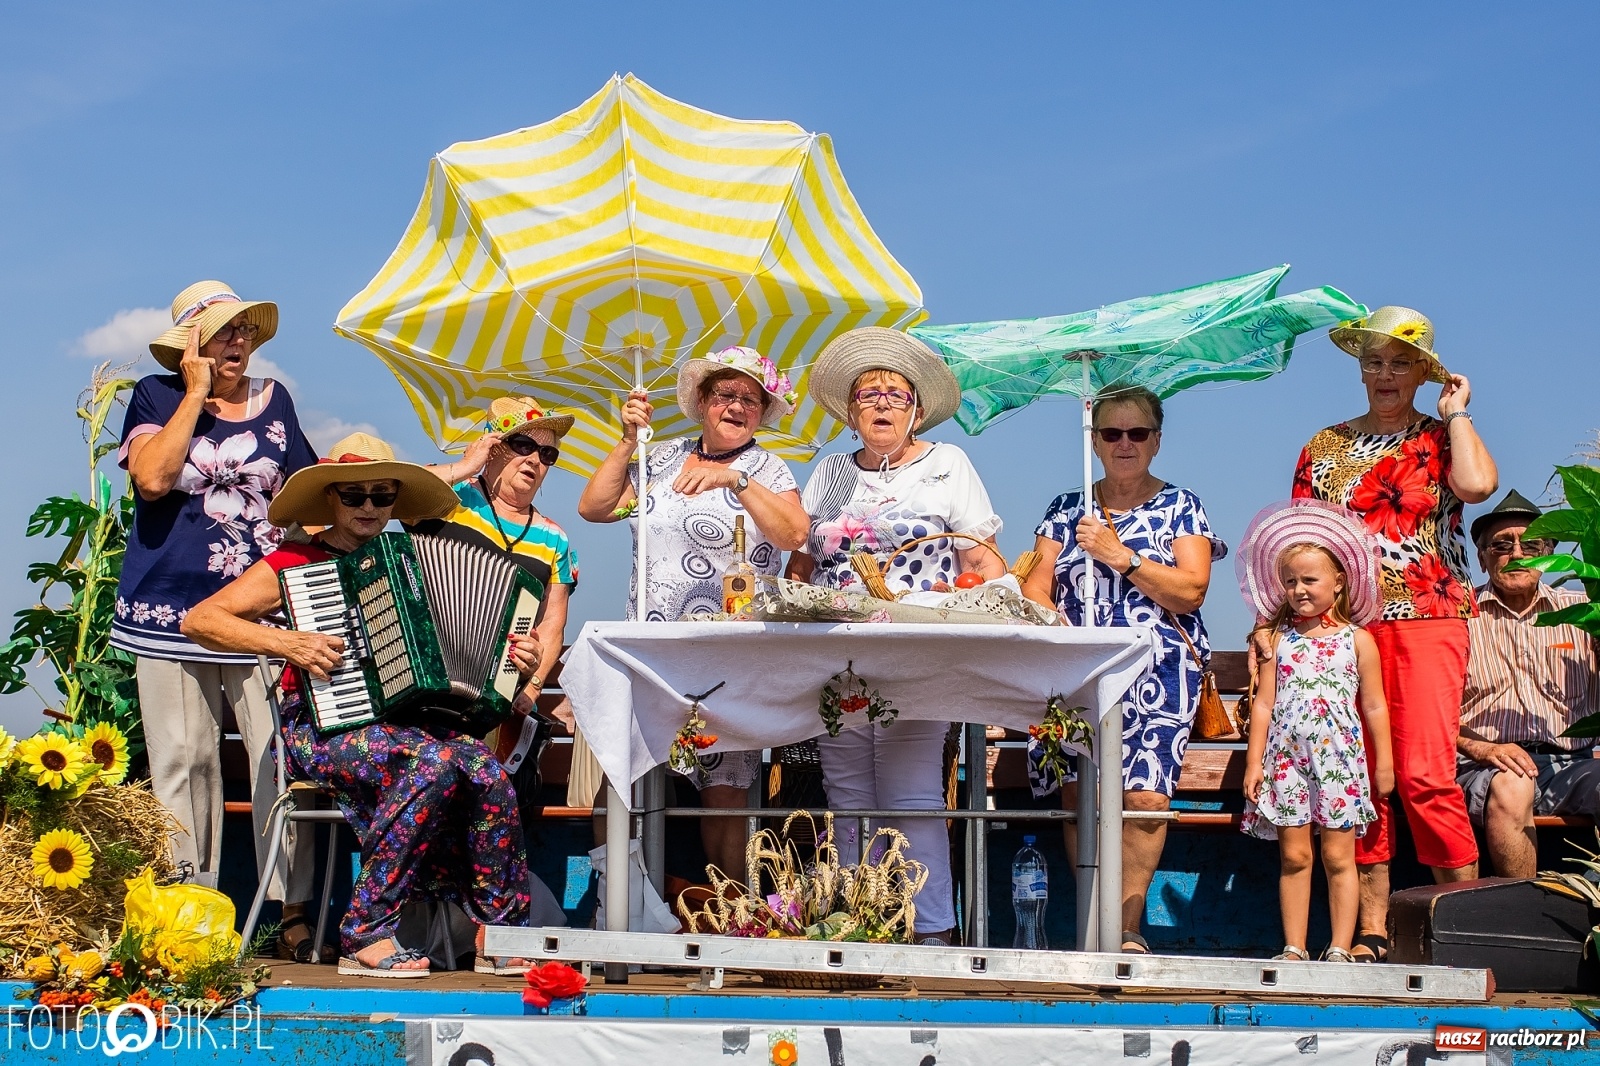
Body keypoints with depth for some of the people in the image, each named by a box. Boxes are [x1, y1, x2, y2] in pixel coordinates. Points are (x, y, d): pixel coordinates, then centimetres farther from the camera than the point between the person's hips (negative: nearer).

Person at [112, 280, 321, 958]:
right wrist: (197, 393, -7)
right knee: (183, 762, -1)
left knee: (282, 757, -8)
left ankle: (291, 911, -7)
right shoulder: (157, 395, 6)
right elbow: (152, 478, -11)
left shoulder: (272, 400, 14)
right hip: (174, 608, -1)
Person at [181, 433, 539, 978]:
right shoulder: (297, 564, 4)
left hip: (407, 721, 4)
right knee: (435, 760, -34)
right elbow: (198, 621, -2)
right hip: (322, 729, -4)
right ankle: (366, 935, -27)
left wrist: (513, 661, 0)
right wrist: (286, 642, -14)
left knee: (486, 770, -27)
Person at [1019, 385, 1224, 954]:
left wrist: (1120, 556, -9)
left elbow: (1190, 591, -2)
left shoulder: (1180, 508, 10)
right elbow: (1036, 586, 9)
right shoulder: (1066, 509, 18)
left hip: (1156, 673, -2)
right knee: (1078, 796, -9)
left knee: (1146, 798, -17)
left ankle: (1129, 927, -9)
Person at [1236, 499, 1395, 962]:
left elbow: (1374, 707, 6)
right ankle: (1294, 948, 6)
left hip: (1339, 758, -1)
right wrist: (1254, 762, 2)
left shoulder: (1356, 639, 3)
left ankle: (1340, 948, 2)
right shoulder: (1277, 639, 6)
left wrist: (1384, 764, 5)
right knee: (1293, 855, 2)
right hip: (1286, 758, 1)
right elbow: (1263, 703, 6)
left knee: (1338, 856, -1)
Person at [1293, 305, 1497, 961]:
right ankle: (1372, 933, 3)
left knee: (1425, 776, -14)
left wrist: (1455, 414, -2)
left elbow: (1477, 485, -16)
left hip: (1427, 619, -3)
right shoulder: (1323, 448, 16)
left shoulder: (1440, 440, 7)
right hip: (1344, 628, 3)